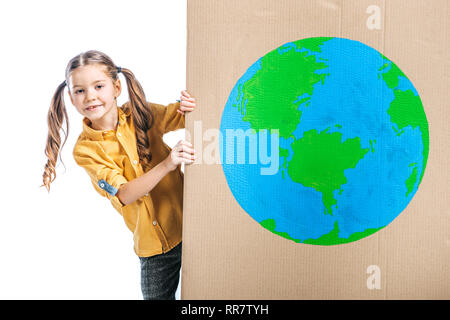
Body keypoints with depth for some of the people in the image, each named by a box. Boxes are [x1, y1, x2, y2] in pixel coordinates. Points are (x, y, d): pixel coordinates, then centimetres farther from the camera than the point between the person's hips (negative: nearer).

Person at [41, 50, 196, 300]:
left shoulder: (142, 115, -5)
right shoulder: (85, 149, -8)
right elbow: (123, 195, -18)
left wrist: (188, 105, -23)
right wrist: (166, 165, -33)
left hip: (190, 223, 1)